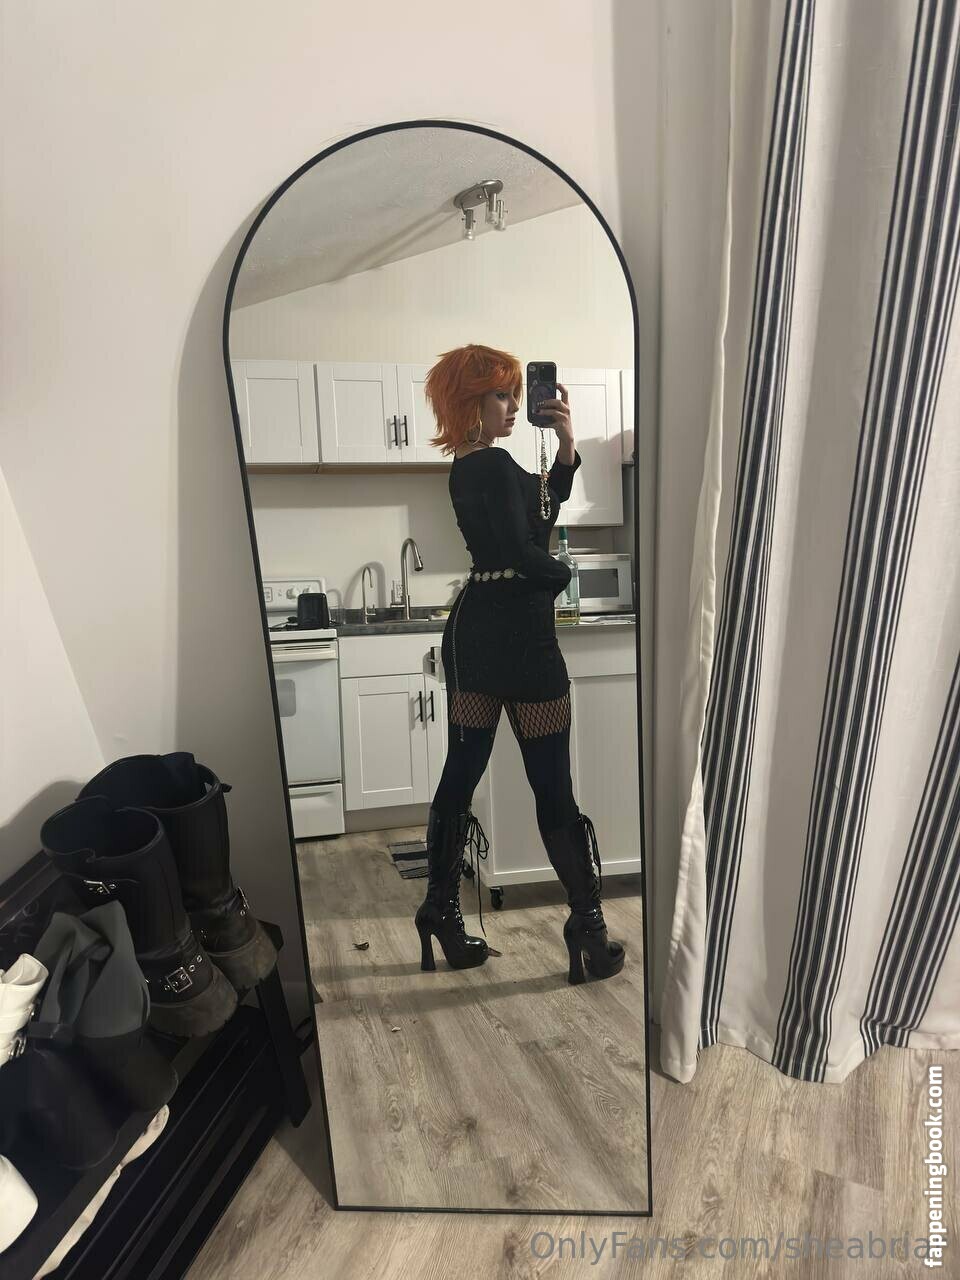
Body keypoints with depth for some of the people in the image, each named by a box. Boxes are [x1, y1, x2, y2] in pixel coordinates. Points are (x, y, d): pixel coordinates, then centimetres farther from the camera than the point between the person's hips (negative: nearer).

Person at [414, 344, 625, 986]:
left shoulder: (467, 466, 15)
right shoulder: (495, 465, -13)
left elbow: (546, 504, 16)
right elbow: (523, 553, -16)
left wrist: (566, 444, 3)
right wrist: (565, 572, 3)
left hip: (473, 633, 9)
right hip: (520, 637, -9)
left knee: (460, 775, 11)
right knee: (553, 789, 1)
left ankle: (441, 914, 23)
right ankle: (589, 926, 15)